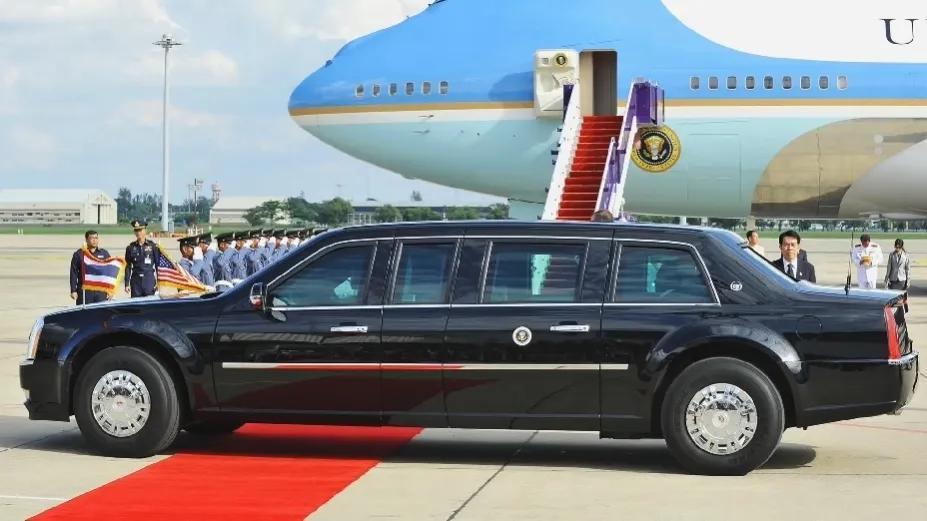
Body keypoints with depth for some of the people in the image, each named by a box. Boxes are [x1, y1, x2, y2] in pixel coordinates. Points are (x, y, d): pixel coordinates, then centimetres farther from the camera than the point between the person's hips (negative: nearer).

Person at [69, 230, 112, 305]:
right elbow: (73, 274, 4)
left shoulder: (104, 254, 11)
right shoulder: (78, 255, 5)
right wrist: (73, 291, -3)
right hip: (85, 292, -2)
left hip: (101, 292, 2)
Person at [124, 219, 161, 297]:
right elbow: (128, 267, 8)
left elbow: (158, 265, 4)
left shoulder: (153, 246, 2)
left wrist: (158, 282, 0)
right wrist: (127, 284, 4)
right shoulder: (131, 248, 6)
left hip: (149, 280, -1)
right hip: (136, 281, 1)